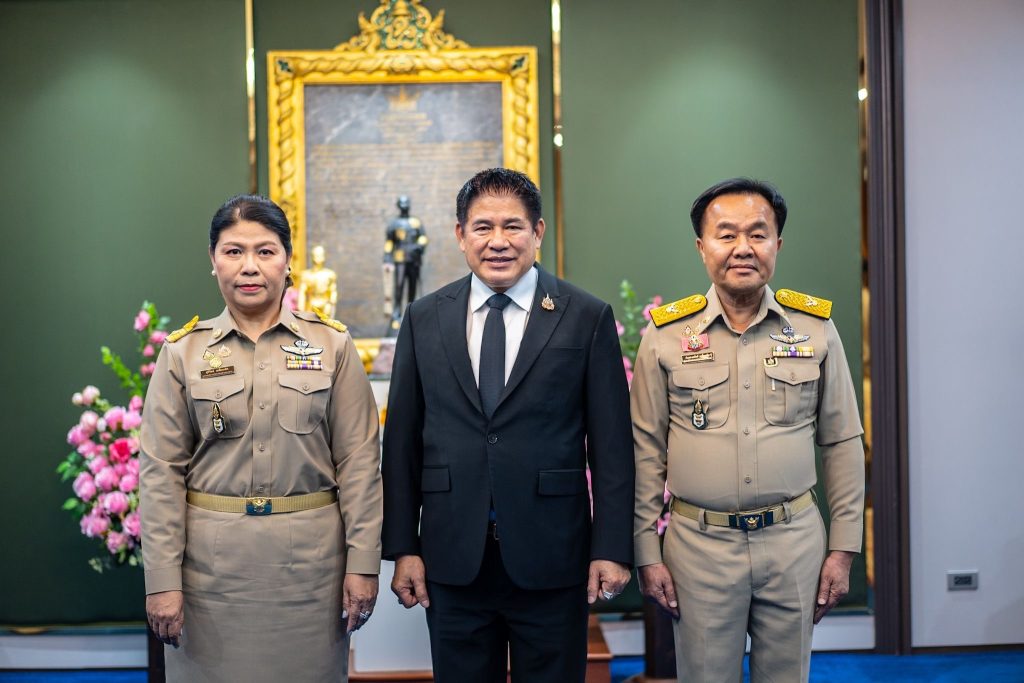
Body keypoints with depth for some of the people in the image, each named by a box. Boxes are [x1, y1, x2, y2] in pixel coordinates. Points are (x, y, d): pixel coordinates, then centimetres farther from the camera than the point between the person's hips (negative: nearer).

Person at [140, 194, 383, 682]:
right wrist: (163, 580, -5)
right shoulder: (183, 351, 2)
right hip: (213, 557, 0)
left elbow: (358, 461, -1)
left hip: (310, 555, 0)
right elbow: (162, 472, 0)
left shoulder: (332, 344, 1)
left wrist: (363, 564, -5)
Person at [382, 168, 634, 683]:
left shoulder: (587, 318, -2)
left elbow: (611, 444, -3)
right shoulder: (424, 321, 5)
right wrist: (402, 548, 2)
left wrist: (612, 549, -6)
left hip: (551, 561, -2)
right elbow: (402, 441, 5)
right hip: (453, 560, 2)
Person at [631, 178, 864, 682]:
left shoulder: (815, 328, 1)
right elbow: (646, 450, 1)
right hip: (699, 545, -1)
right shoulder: (666, 335, -2)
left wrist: (844, 548, 3)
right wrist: (646, 552, -1)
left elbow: (841, 443, 5)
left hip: (794, 542, 1)